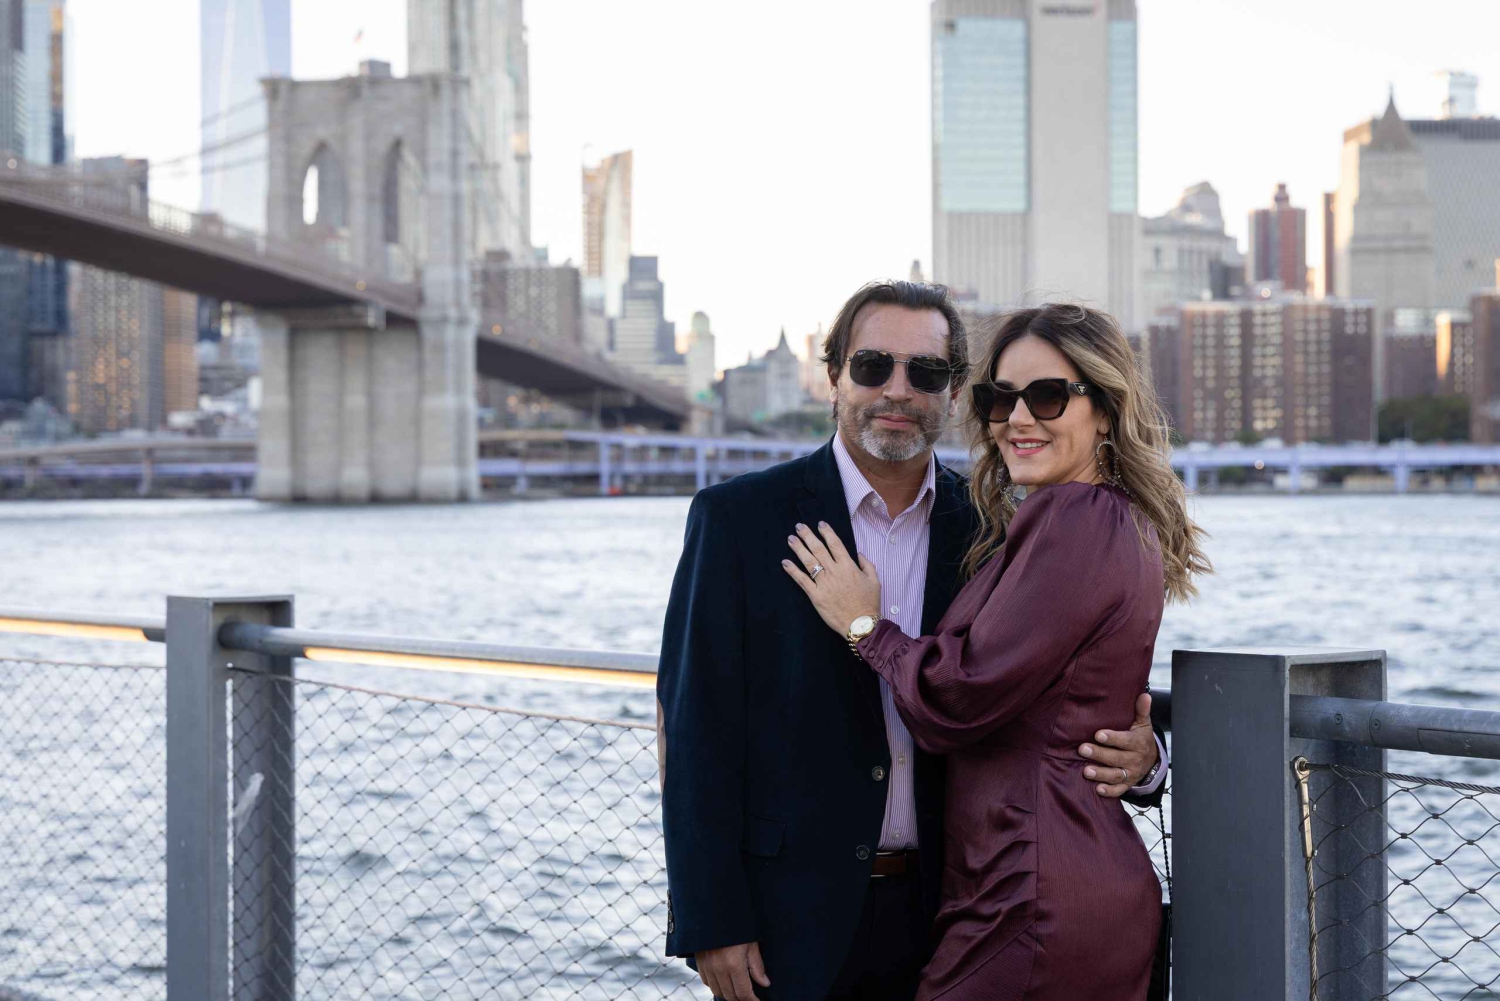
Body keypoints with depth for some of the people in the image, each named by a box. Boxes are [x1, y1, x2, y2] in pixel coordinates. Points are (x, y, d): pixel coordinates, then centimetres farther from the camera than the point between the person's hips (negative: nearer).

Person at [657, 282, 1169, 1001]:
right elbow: (697, 732, -6)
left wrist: (1132, 753, -14)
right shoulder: (736, 518, -4)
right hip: (789, 918, -2)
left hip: (941, 915, 3)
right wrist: (710, 922, -11)